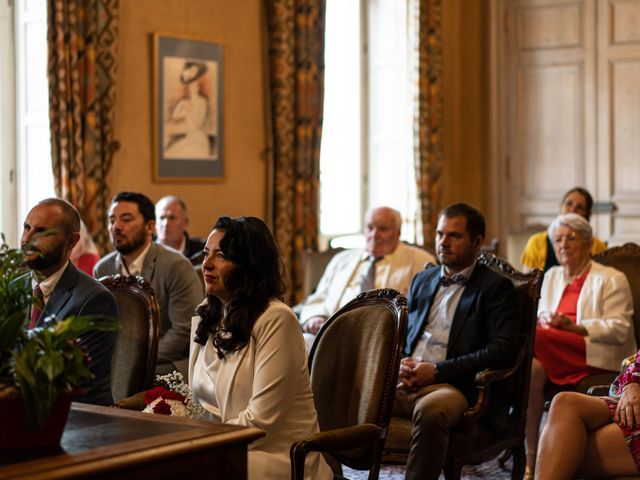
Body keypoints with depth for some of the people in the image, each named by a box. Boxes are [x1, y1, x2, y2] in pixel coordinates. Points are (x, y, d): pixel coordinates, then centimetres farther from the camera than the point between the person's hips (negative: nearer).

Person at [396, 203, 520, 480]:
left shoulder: (496, 287, 5)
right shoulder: (422, 280, 24)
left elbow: (503, 351, -7)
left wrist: (437, 371, -13)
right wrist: (399, 364, 0)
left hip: (454, 386, -5)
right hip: (405, 383, 5)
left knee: (430, 410, -39)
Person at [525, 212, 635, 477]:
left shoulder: (611, 279, 5)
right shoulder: (552, 276, 26)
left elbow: (619, 329, -6)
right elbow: (541, 315, 25)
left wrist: (573, 326, -18)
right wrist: (543, 319, -2)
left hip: (596, 356, -5)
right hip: (557, 356, 5)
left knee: (531, 337, -32)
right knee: (532, 368, -32)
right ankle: (530, 455, -34)